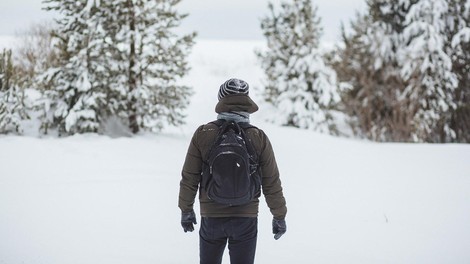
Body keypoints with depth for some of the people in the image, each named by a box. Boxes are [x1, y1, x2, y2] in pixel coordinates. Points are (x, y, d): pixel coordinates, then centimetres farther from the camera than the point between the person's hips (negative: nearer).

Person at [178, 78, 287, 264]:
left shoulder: (202, 134, -8)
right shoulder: (258, 138, -8)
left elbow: (189, 178, -2)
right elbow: (271, 183, -3)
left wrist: (186, 210, 12)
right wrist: (279, 216, 9)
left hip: (211, 217, 0)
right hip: (246, 218, 0)